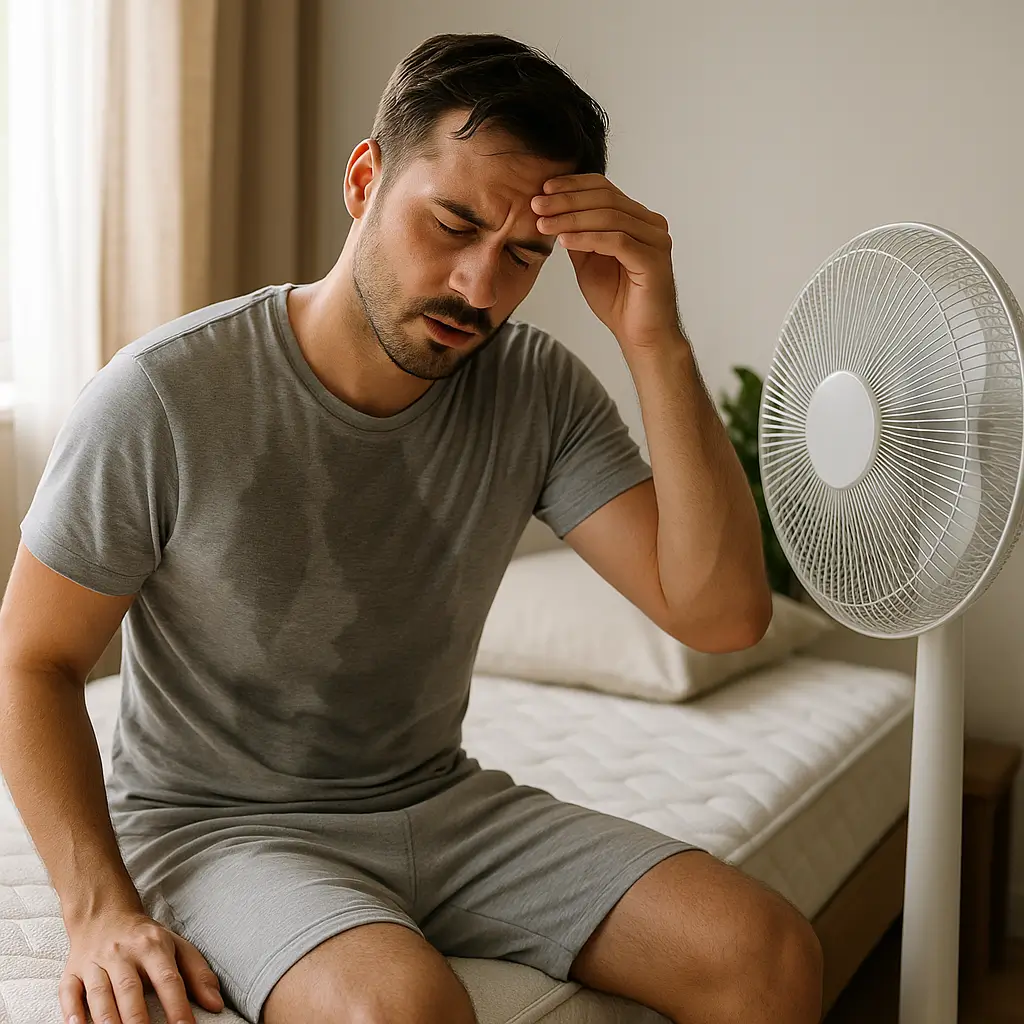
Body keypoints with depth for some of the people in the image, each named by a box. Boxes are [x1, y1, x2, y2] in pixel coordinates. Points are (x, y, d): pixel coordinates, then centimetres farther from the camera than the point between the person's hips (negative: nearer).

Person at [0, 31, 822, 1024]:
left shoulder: (537, 390, -8)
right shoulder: (163, 397, -19)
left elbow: (722, 614, -15)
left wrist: (656, 343, -24)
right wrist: (101, 909, -20)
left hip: (440, 804, 4)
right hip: (214, 826, -3)